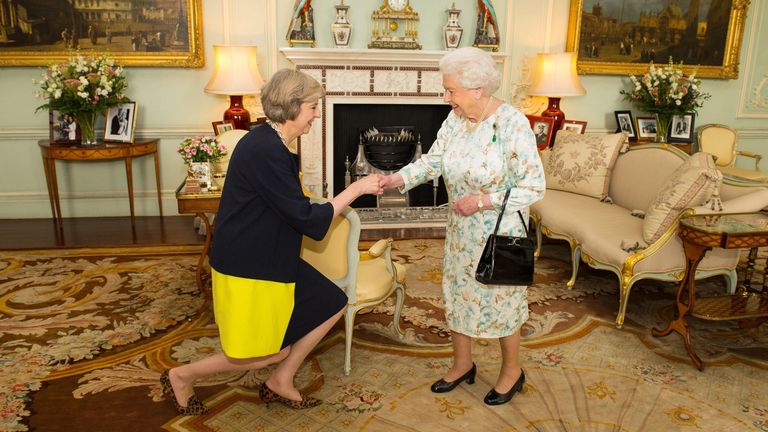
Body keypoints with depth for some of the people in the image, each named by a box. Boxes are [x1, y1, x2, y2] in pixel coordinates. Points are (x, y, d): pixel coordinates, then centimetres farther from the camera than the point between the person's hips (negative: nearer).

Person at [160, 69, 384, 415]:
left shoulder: (271, 144, 7)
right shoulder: (265, 151, -25)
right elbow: (307, 220, -22)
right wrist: (356, 189, -16)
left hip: (271, 260, 10)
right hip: (247, 268, -10)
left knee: (332, 305, 12)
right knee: (273, 352, 2)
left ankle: (280, 382, 24)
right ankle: (181, 376, 22)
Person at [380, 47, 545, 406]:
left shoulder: (512, 123, -22)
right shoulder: (456, 118, -2)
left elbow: (534, 187, -21)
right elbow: (433, 160, 0)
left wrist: (482, 201, -24)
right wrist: (397, 179, -15)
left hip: (500, 233, -6)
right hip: (461, 230, 7)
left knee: (500, 299, 10)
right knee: (457, 294, 17)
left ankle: (512, 370, 35)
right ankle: (462, 364, 39)